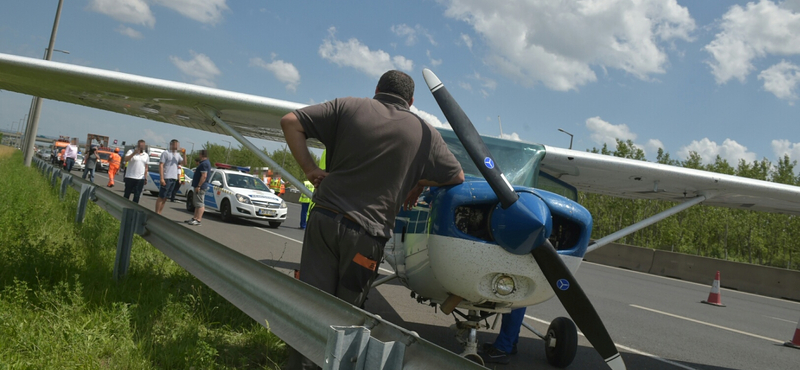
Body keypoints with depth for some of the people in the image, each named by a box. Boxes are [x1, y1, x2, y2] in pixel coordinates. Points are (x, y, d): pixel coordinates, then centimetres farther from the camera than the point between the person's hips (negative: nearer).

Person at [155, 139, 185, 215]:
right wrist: (162, 178, -17)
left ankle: (159, 213, 14)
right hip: (166, 178, -7)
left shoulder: (178, 154, 15)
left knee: (165, 197, 9)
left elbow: (184, 163, 7)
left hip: (174, 178, 7)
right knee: (161, 196, -4)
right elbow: (161, 165, -10)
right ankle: (157, 213, -2)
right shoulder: (165, 153, -4)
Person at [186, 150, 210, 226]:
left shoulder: (204, 164, -16)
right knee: (197, 203, 15)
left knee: (200, 204, -11)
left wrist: (198, 186, -25)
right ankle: (195, 218, 20)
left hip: (200, 187, -11)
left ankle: (198, 220, -13)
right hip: (198, 186, 11)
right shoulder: (205, 163, 18)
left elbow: (204, 176, -24)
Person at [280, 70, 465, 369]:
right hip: (366, 233, -1)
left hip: (324, 218, 1)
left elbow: (290, 122, 1)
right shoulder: (425, 133, 6)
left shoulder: (349, 107, 6)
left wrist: (310, 169, 4)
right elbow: (457, 177, 18)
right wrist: (420, 183, 30)